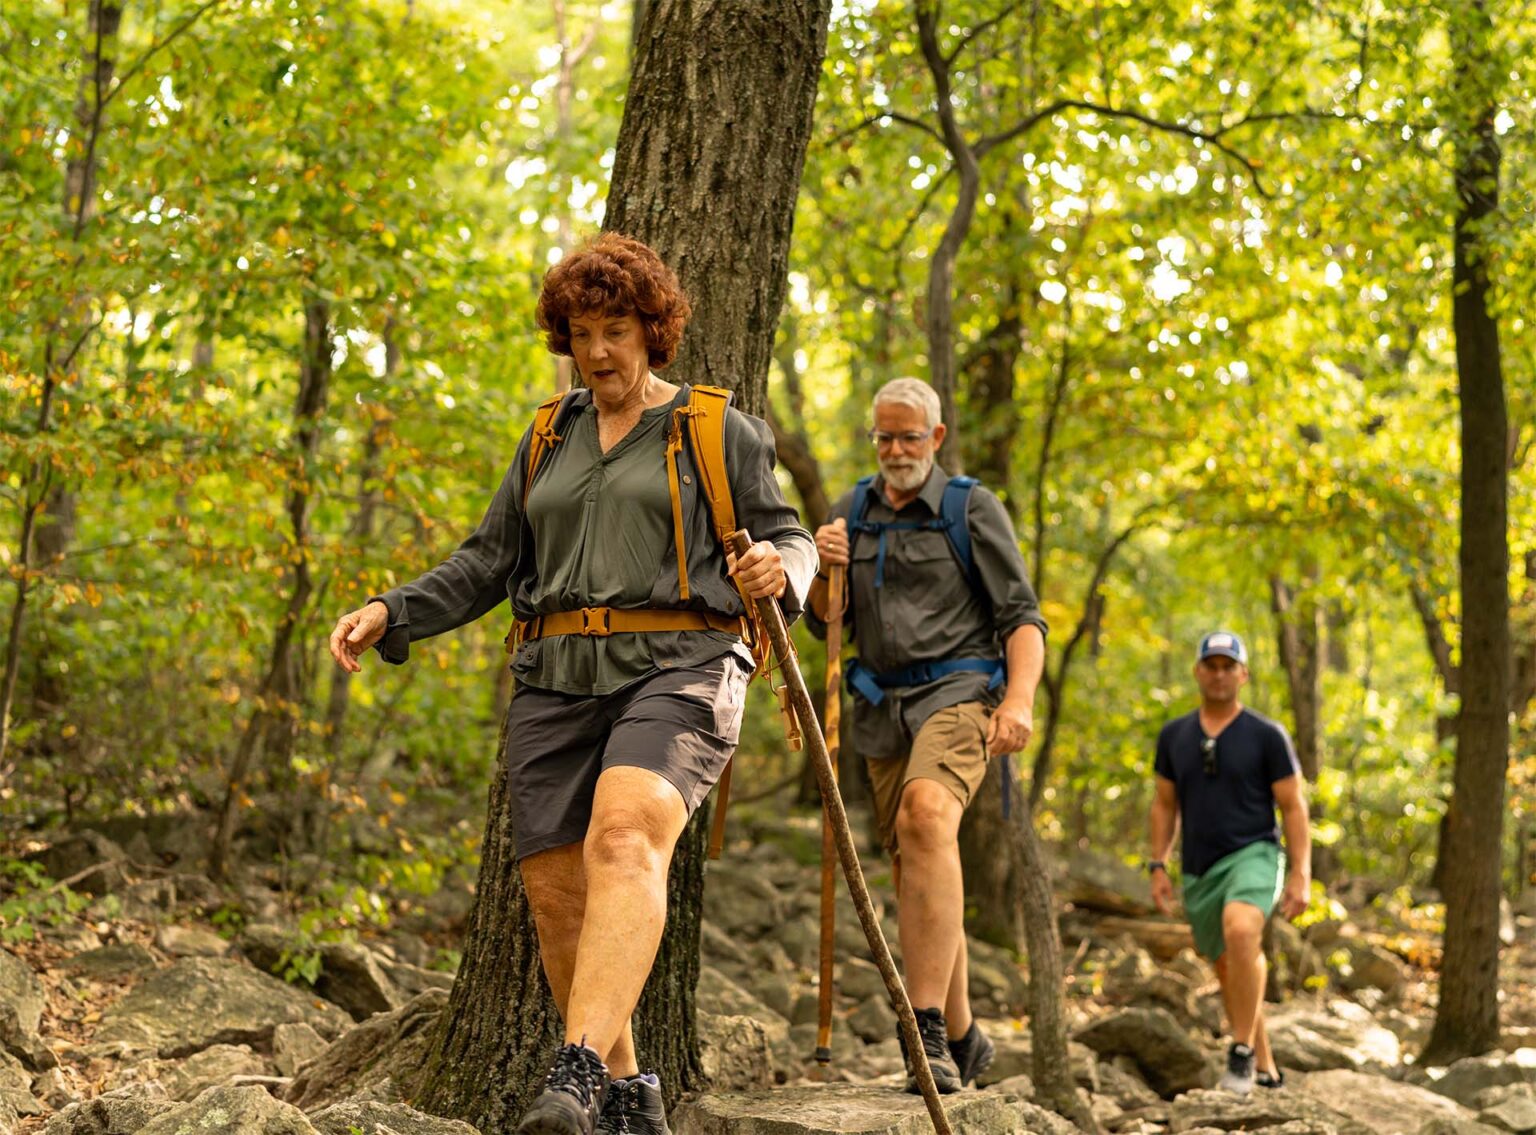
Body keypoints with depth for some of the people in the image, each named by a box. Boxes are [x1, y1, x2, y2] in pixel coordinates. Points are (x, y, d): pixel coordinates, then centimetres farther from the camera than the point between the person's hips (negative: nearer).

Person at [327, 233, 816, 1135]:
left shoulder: (718, 433, 8)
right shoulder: (550, 443, 20)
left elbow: (790, 539, 7)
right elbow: (488, 565, 19)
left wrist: (778, 569, -18)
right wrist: (390, 616, 5)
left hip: (677, 669, -5)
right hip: (559, 680, 5)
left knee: (624, 838, -30)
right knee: (558, 894, -1)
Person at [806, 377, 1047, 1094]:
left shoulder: (972, 509, 1)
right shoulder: (852, 513, 14)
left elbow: (1022, 617, -3)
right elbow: (824, 624, 16)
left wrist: (1020, 699, -19)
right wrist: (823, 570, -6)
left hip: (958, 690, -6)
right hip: (882, 706, 6)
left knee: (927, 815, -32)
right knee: (915, 875, 8)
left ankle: (926, 1030, -38)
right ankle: (961, 1035, 24)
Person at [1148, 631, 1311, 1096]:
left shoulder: (1267, 736, -3)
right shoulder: (1174, 735, 8)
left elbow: (1294, 807, -3)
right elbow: (1165, 804, 14)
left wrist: (1301, 873, -11)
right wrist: (1158, 866, 6)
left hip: (1252, 856, -5)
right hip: (1199, 870, 5)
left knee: (1240, 933, -33)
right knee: (1229, 972, 13)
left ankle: (1242, 1052, -24)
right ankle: (1265, 1071, 28)